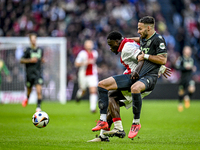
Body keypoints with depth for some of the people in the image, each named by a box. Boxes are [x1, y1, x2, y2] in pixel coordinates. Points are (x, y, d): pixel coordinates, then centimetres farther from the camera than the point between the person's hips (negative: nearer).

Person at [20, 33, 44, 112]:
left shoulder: (40, 50, 6)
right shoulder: (28, 50, -5)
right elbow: (21, 60, -4)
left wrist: (42, 60, 3)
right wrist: (30, 60, -16)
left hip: (38, 73, 1)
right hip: (29, 73, -1)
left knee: (39, 91, -15)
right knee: (29, 90, 15)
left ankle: (38, 107, -11)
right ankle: (27, 98, 49)